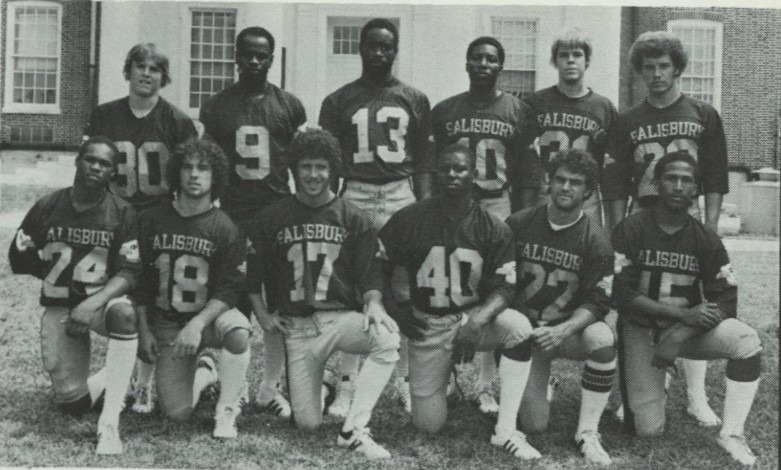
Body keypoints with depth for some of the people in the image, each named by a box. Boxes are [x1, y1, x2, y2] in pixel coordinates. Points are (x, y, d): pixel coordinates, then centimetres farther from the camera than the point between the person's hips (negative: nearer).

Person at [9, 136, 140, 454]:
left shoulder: (121, 213, -7)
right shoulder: (46, 207, -2)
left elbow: (129, 272, -13)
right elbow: (19, 259, 6)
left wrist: (94, 303, -29)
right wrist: (54, 270, -7)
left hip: (102, 300, -1)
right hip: (58, 308, 1)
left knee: (124, 313, -41)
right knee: (72, 403, -11)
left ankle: (109, 425, -33)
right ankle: (110, 379, 27)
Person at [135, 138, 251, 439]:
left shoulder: (225, 229, -7)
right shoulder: (152, 221, 2)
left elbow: (230, 290, -12)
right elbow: (140, 281, 7)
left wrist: (197, 324, -26)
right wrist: (144, 331, 1)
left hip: (209, 317, -2)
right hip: (165, 325, 2)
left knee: (237, 328, -38)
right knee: (176, 413, -9)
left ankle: (226, 411, -16)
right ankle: (200, 371, 26)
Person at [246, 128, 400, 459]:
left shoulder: (354, 219, 5)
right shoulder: (273, 218, 7)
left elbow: (369, 274, 2)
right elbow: (253, 271, 15)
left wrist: (373, 304, -18)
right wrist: (261, 314, 4)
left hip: (342, 317, 0)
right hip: (296, 327, 1)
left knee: (387, 339, -36)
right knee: (307, 423, -6)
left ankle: (353, 430, -27)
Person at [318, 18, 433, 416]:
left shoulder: (415, 100, 11)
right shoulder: (338, 101, 9)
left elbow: (423, 161, 11)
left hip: (402, 195, 1)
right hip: (355, 195, -1)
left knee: (407, 291, 0)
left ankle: (406, 379, 10)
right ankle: (346, 385, 2)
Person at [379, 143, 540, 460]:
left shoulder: (494, 229, -7)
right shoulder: (408, 219, -8)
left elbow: (503, 288, -10)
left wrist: (477, 322, -28)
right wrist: (394, 312, -9)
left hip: (474, 317, 1)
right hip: (426, 326, 0)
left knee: (518, 327, -33)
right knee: (429, 425, -2)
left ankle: (506, 431, -22)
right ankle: (422, 379, 35)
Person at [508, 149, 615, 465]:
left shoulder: (595, 240, -9)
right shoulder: (519, 224, -4)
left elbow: (597, 303, -11)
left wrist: (563, 330, -28)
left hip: (570, 329, 0)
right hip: (525, 331, 0)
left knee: (603, 340, -37)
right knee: (534, 425, -11)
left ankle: (587, 433, -19)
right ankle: (535, 383, 27)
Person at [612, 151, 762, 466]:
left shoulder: (706, 239, -5)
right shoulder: (631, 230, -12)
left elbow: (725, 303, -9)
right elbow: (623, 296, -18)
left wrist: (681, 333, -26)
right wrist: (683, 314, -26)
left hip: (687, 328, 2)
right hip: (640, 328, -2)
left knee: (747, 341, -28)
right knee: (647, 430, -8)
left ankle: (732, 434, -15)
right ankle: (646, 387, 26)